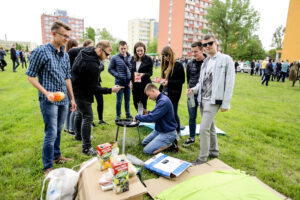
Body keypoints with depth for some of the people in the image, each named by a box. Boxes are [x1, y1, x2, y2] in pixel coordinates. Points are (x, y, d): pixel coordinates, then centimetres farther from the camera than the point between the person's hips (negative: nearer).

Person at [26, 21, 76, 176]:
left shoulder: (65, 55, 11)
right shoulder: (41, 51, -8)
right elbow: (30, 76, -6)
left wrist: (72, 98, 16)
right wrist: (46, 92, -18)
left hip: (63, 100, 6)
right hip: (49, 100, -6)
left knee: (58, 130, 17)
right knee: (51, 133, -3)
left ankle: (56, 156, 35)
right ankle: (48, 168, 13)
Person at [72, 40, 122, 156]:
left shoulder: (86, 50, -1)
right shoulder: (92, 65, -32)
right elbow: (94, 88, -27)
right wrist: (110, 90, -23)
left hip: (76, 88, 11)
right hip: (82, 93, -11)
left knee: (80, 112, 25)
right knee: (87, 118, -7)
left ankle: (78, 135, 46)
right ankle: (86, 148, 0)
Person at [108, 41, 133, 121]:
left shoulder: (131, 57, 5)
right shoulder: (114, 58, -4)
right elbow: (110, 69, 0)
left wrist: (131, 77, 2)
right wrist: (117, 75, -11)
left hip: (128, 82, 3)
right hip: (119, 82, -3)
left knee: (127, 99, 12)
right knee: (119, 100, 2)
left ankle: (128, 114, 28)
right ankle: (118, 115, 18)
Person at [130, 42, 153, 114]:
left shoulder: (148, 59, -6)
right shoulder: (133, 59, 8)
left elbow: (150, 73, -7)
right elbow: (132, 71, 15)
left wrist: (143, 74, -26)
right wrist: (131, 81, 6)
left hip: (144, 84, -5)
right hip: (135, 84, 5)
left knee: (143, 103, -3)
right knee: (136, 103, 11)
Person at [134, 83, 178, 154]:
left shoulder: (164, 101, -26)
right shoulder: (160, 99, 5)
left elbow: (151, 117, -29)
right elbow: (155, 114, 16)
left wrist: (137, 117, -14)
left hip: (168, 133, -10)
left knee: (147, 150, -13)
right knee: (144, 143, 17)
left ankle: (171, 144, -2)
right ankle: (168, 142, 11)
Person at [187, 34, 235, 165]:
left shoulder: (226, 59, -5)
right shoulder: (205, 62, 15)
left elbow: (229, 82, -9)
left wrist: (226, 103, -13)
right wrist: (194, 89, -2)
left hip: (213, 100, -7)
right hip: (202, 99, 7)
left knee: (204, 129, -11)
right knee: (210, 127, 17)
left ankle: (202, 158, 3)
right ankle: (214, 151, 34)